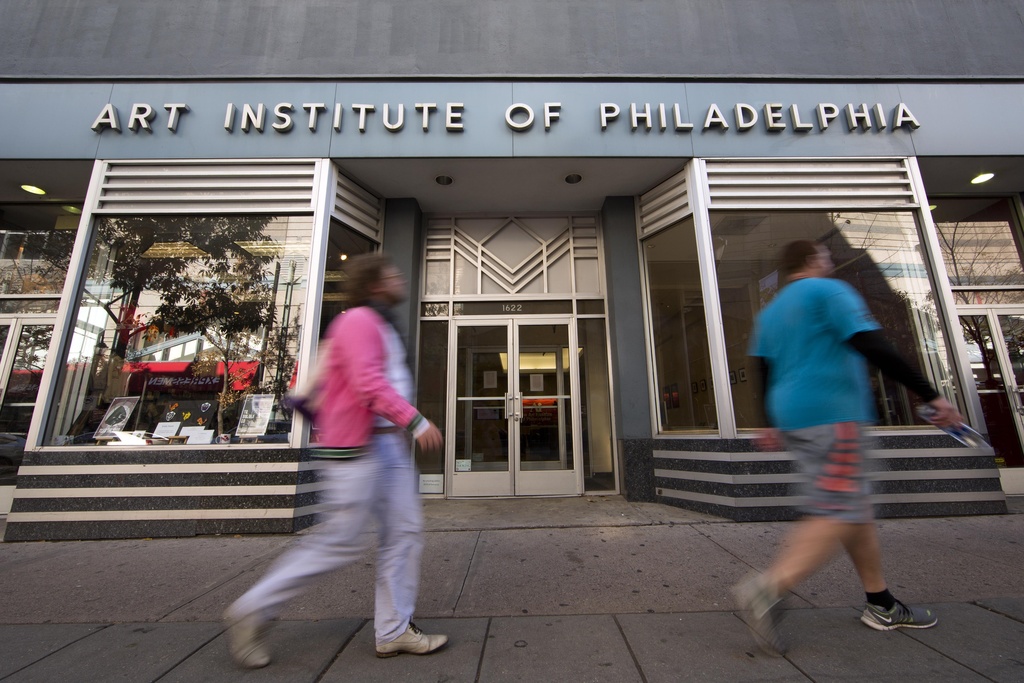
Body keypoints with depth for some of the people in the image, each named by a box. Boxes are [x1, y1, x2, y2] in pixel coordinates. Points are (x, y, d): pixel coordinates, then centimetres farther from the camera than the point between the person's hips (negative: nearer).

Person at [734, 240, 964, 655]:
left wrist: (773, 425, 20)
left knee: (856, 507, 18)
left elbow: (763, 369, 17)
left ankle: (880, 605, 27)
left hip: (793, 418, 9)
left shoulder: (769, 313, 19)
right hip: (829, 415, -8)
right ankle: (768, 589, -18)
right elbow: (874, 348, -12)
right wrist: (930, 395, -9)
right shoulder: (828, 291, -2)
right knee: (839, 514, -9)